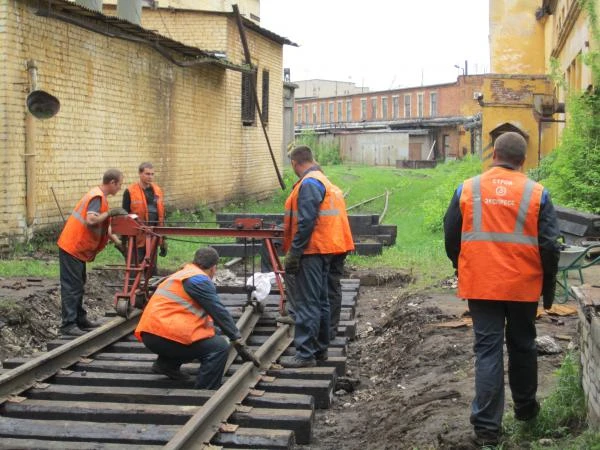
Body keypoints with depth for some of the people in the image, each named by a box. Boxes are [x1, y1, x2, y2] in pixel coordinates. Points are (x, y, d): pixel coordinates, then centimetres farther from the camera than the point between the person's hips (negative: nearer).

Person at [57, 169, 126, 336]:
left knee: (78, 284, 16)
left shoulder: (99, 196, 14)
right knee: (71, 286, -8)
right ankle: (68, 324, -6)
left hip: (78, 248, 10)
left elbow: (103, 225, 19)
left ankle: (80, 319, 24)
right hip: (72, 247, -10)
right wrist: (110, 212, -24)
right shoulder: (97, 197, -18)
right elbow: (91, 220, -33)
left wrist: (116, 240, 11)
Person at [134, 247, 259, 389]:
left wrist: (217, 331, 45)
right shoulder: (200, 280, -6)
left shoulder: (181, 275, 24)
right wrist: (240, 343, -4)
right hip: (164, 335, -10)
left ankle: (166, 364, 18)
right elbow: (220, 313, -8)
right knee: (219, 347, -11)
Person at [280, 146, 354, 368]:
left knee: (306, 304, -8)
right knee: (320, 301, 16)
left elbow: (306, 222, -22)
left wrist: (293, 254, -19)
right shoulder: (324, 181, 16)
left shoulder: (309, 184, -15)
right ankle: (320, 348, 24)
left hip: (310, 252, -10)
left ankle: (305, 353, -6)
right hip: (324, 250, 10)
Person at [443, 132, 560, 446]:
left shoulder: (467, 190, -3)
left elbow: (451, 237, 4)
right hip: (524, 286, 0)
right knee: (522, 346, 19)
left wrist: (462, 270, 21)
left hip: (480, 286, 0)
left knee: (487, 350, 3)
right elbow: (549, 246, -3)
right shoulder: (536, 193, -5)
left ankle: (487, 427, 1)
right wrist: (549, 288, 9)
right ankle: (525, 407, 38)